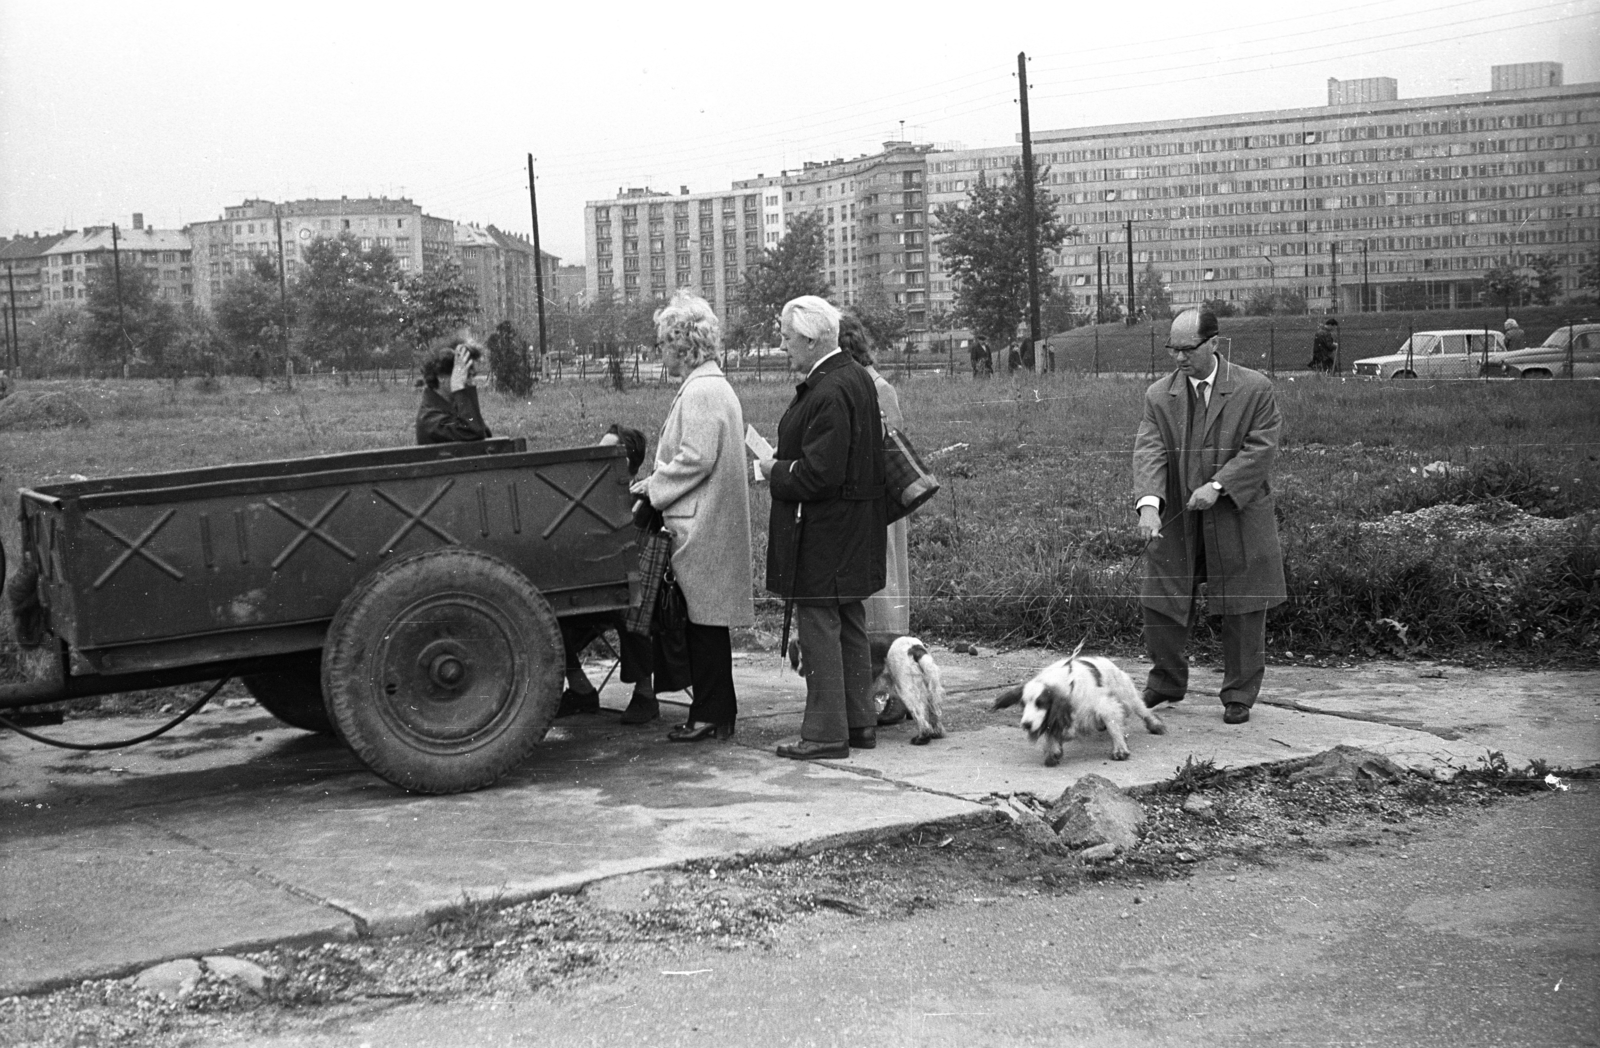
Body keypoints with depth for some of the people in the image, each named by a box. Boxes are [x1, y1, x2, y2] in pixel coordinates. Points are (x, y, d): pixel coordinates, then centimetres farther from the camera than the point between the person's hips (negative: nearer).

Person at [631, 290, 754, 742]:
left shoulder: (700, 392, -15)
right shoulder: (714, 387, 17)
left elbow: (695, 458, -21)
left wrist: (652, 486, -10)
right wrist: (656, 484, 14)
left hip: (701, 527, -10)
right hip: (711, 522, 10)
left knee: (704, 622, -4)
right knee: (707, 621, 14)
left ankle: (710, 716, 2)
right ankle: (718, 710, 20)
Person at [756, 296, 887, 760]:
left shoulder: (828, 394, -22)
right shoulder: (856, 378, 10)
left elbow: (820, 474, -25)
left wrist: (774, 471, -9)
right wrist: (784, 461, 12)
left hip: (823, 531, -10)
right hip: (856, 528, 10)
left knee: (819, 627, -2)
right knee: (850, 625, 16)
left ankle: (826, 733, 4)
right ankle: (859, 721, 24)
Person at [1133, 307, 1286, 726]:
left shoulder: (1255, 389, -5)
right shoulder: (1159, 395, 1)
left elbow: (1262, 448, -11)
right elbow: (1149, 452, -10)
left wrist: (1217, 486, -22)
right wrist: (1148, 504, -26)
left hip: (1238, 518, -2)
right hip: (1176, 522, 2)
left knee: (1242, 612, 5)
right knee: (1161, 605, 7)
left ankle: (1239, 695, 21)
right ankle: (1167, 682, 29)